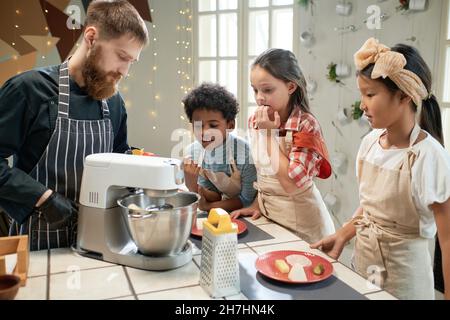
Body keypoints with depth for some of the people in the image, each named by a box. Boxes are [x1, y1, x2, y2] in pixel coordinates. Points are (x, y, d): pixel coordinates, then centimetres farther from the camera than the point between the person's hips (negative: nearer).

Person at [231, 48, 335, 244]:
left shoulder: (306, 125, -19)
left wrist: (270, 133, -23)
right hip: (267, 214, 5)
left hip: (300, 221, -5)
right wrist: (257, 204, 2)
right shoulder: (255, 121, -1)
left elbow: (292, 184, -27)